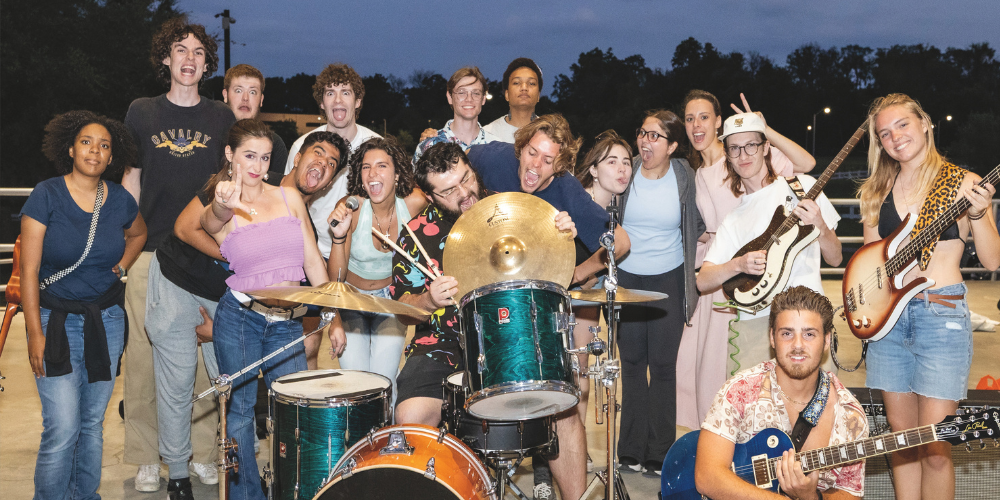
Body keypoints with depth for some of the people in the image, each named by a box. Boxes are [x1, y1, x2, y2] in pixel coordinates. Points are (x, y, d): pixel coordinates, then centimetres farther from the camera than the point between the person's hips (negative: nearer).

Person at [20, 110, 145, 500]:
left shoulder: (120, 201, 1)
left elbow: (138, 233, 26)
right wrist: (35, 333, -12)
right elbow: (29, 270, -10)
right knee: (63, 428, -10)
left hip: (107, 320, 4)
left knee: (93, 422, 11)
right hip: (57, 321, -4)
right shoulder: (46, 196, -10)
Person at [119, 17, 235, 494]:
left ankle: (203, 453, 12)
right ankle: (147, 458, 11)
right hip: (149, 253, 0)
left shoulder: (222, 118, 9)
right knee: (144, 356, 0)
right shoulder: (142, 112, 9)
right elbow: (131, 179, 12)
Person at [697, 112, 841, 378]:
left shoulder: (803, 187, 8)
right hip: (753, 323, 2)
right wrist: (738, 264, -12)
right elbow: (703, 281, 5)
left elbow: (835, 258, 10)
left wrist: (819, 226, -10)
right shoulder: (733, 218, 14)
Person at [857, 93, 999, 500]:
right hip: (888, 316, 4)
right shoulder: (876, 191, 12)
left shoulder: (963, 184, 0)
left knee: (933, 448, -6)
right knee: (901, 437, 10)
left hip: (942, 314, -4)